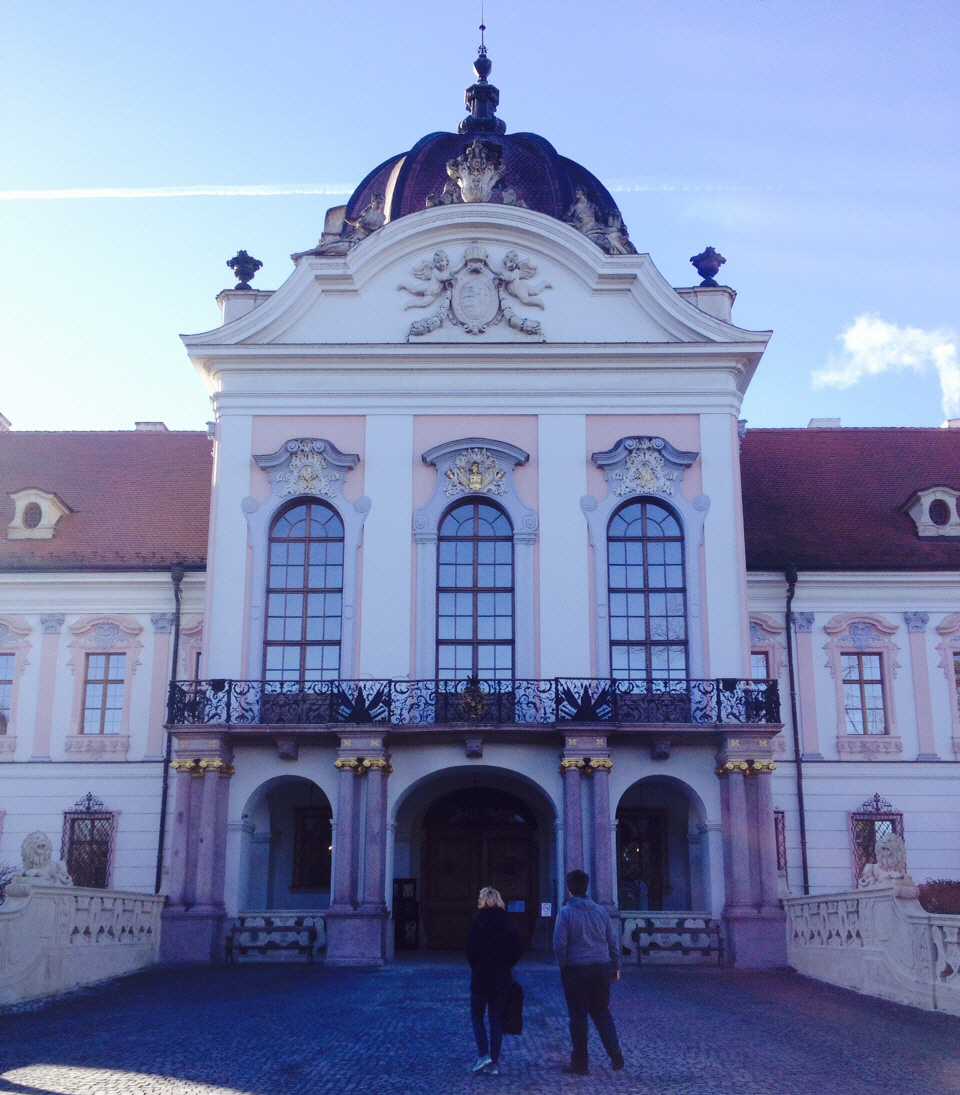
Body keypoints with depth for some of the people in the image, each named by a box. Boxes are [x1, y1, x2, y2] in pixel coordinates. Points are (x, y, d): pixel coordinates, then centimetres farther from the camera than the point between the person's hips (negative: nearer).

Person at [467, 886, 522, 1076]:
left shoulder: (479, 920, -10)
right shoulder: (507, 921, 2)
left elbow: (471, 948, -14)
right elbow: (518, 948, 2)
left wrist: (475, 965, 2)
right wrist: (506, 965, 10)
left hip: (481, 975, -4)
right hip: (502, 977, 4)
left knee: (477, 1016, 11)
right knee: (497, 1018, 10)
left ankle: (483, 1055, -4)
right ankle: (494, 1063, 11)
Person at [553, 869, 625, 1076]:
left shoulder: (566, 912, -8)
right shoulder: (601, 911, 4)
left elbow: (559, 945, -13)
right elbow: (613, 942, 7)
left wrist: (564, 966, 1)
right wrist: (615, 966, 15)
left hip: (576, 971, -4)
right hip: (601, 968, 4)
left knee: (578, 1017, 6)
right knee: (602, 1012, 16)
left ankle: (580, 1063, 11)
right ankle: (616, 1057, 8)